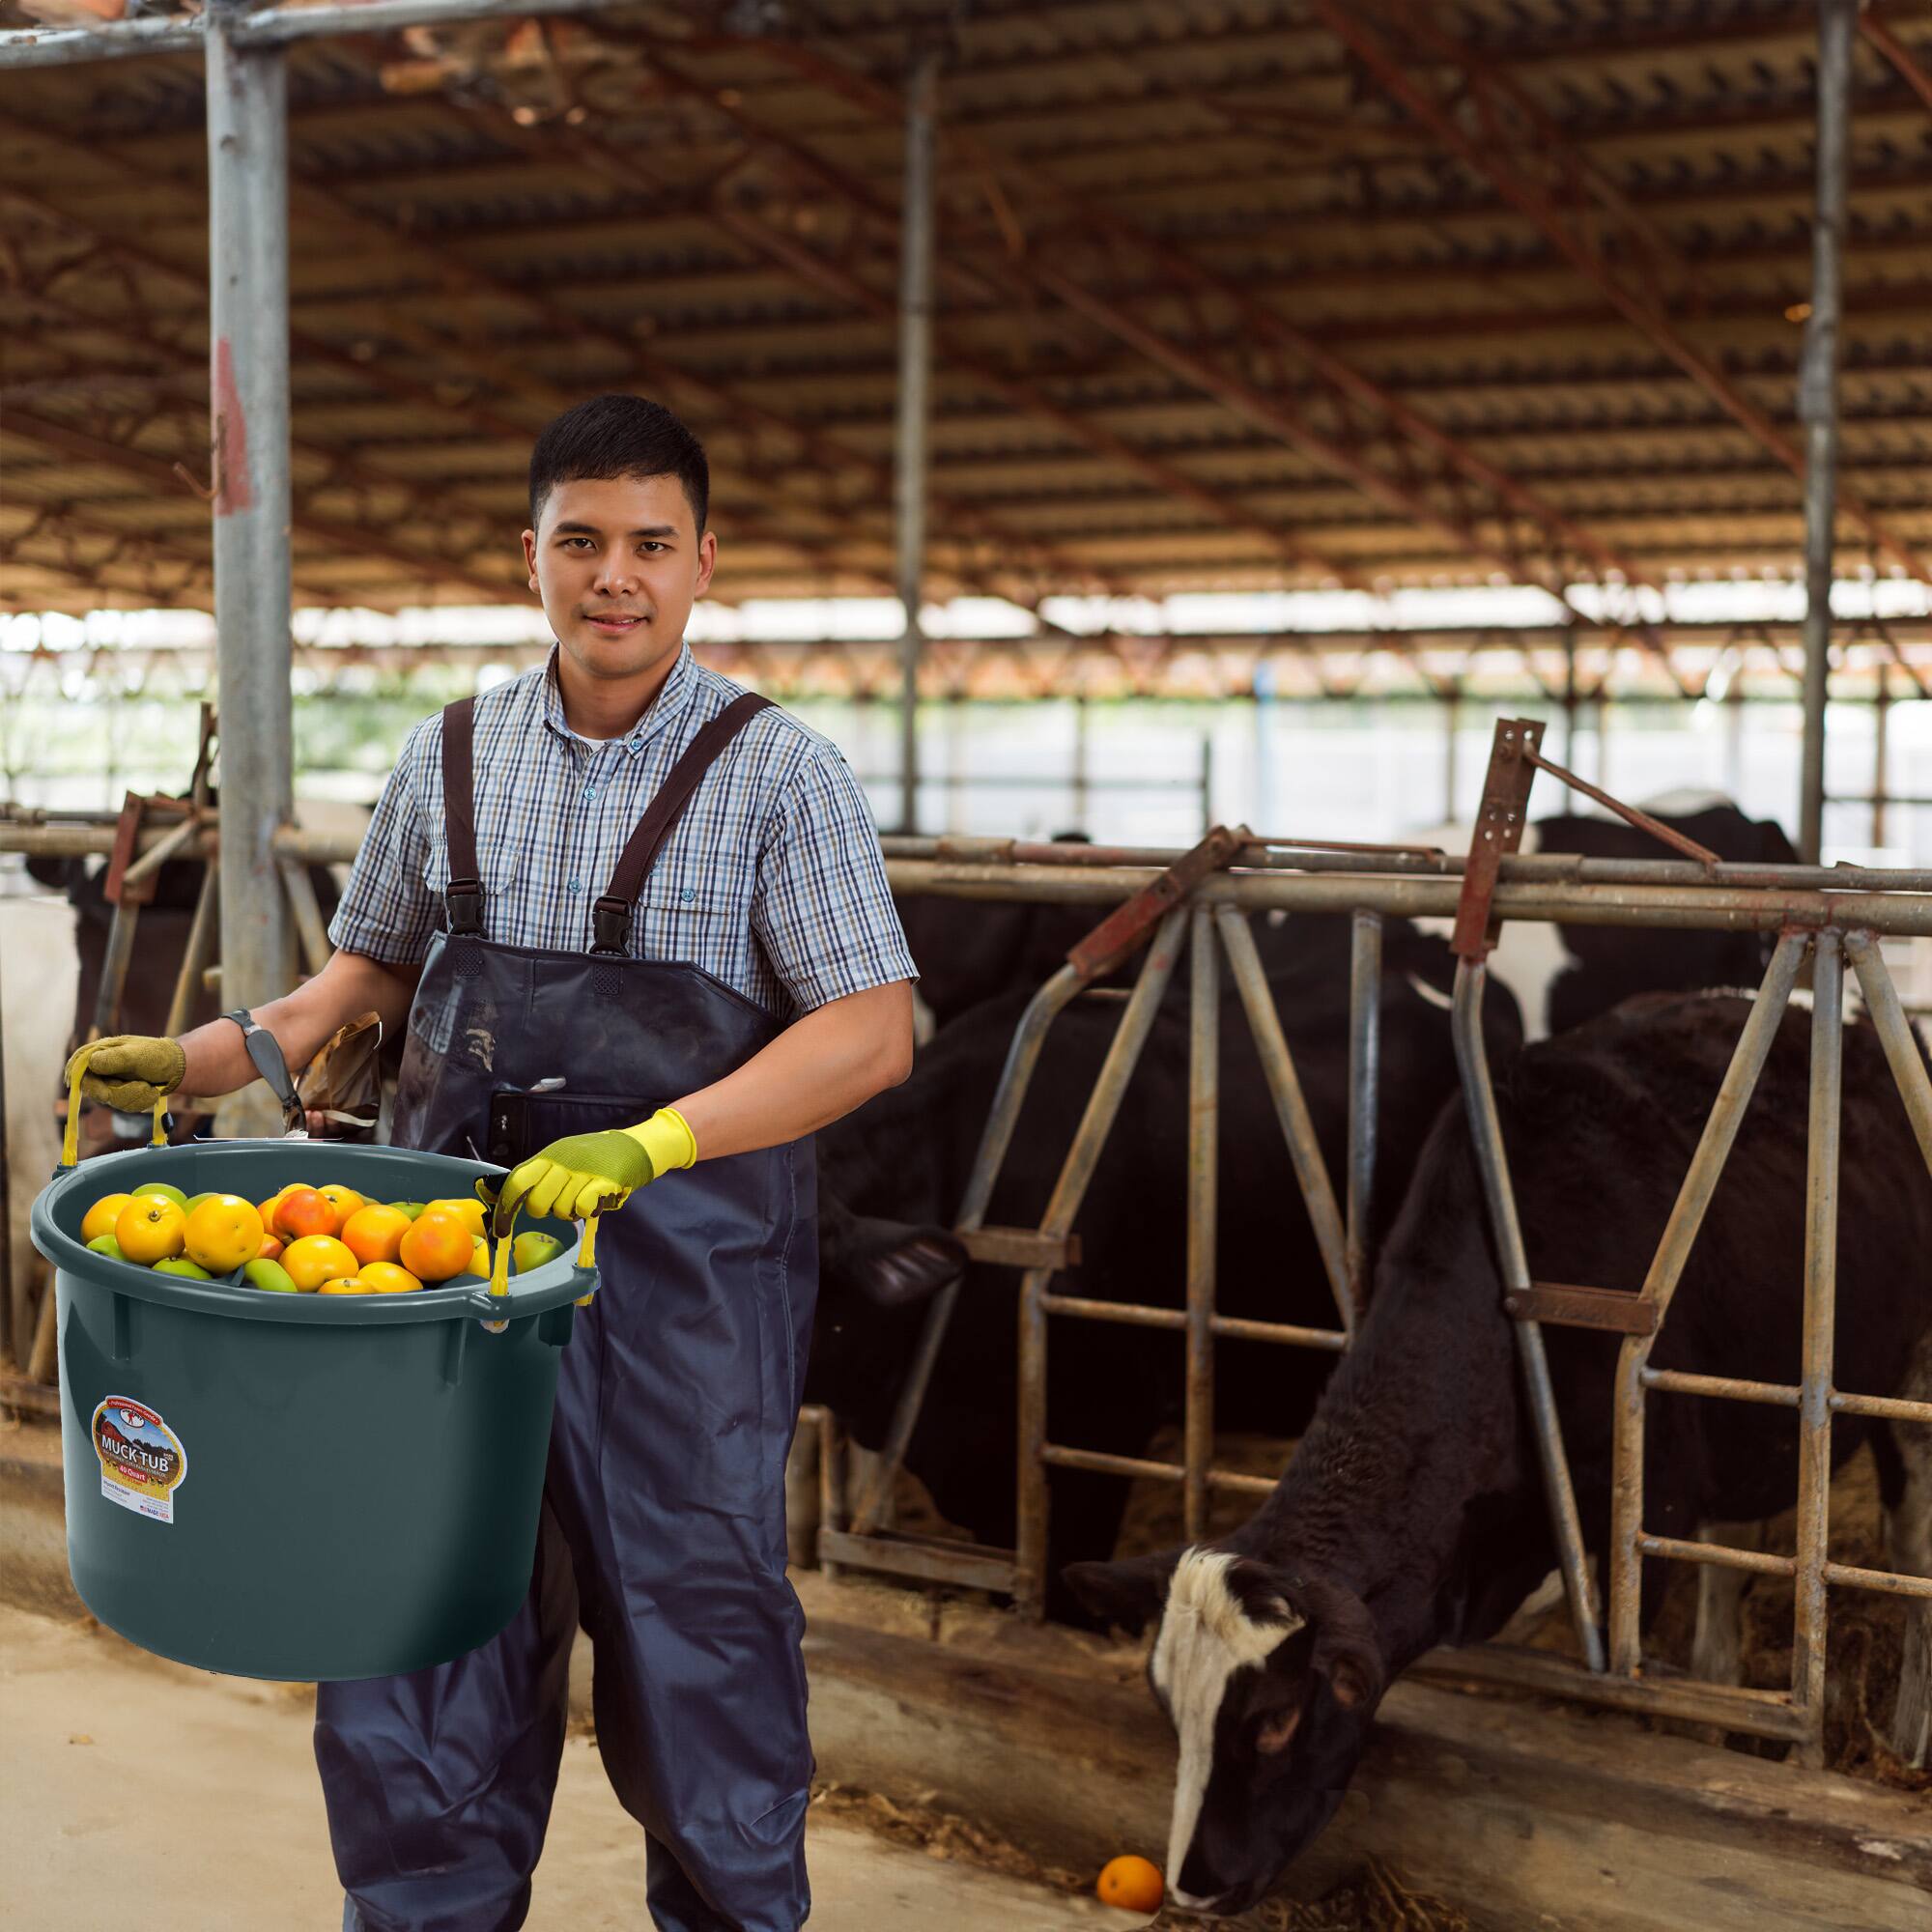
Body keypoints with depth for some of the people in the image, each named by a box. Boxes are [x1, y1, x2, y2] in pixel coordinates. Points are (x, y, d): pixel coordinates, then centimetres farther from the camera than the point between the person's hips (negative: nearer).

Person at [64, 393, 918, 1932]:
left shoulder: (777, 773, -4)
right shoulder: (453, 758, 9)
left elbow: (873, 1032, -11)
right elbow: (378, 965, 23)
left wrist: (647, 1143, -22)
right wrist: (220, 1054, 6)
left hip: (686, 1258, -3)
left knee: (692, 1624, 4)